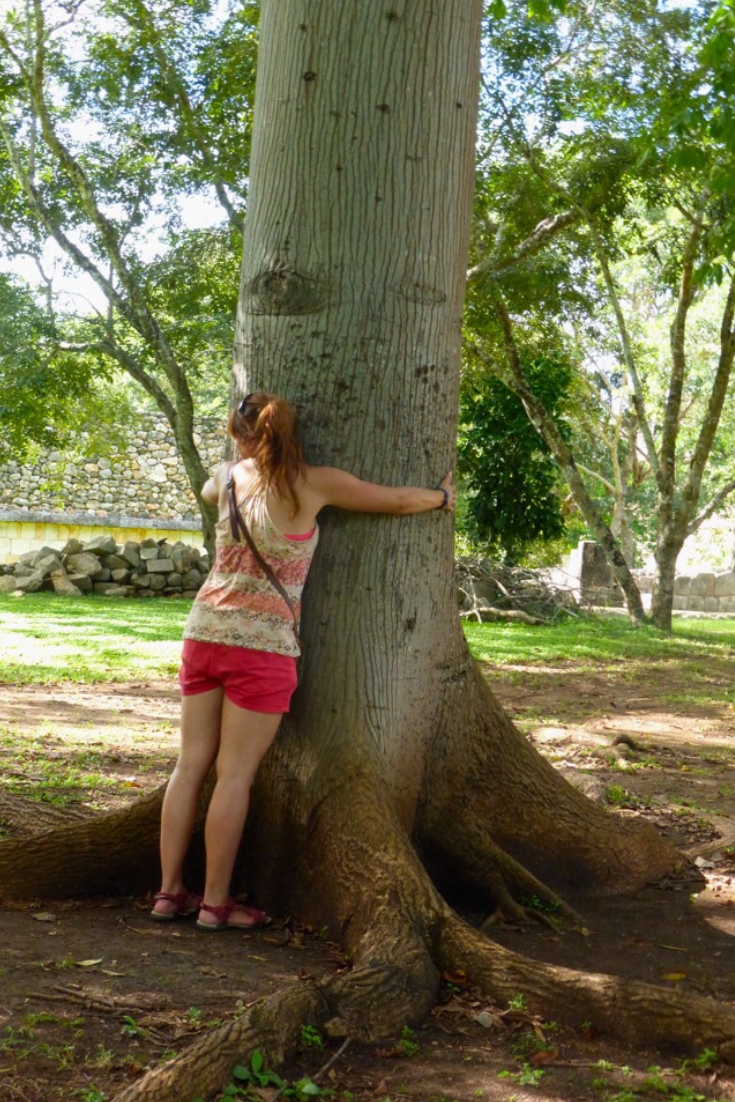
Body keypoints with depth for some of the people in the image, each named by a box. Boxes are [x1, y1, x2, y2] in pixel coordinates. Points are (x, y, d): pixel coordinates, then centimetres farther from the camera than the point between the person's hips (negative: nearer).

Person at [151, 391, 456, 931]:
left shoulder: (231, 477, 8)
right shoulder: (315, 484, -5)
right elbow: (398, 500, 4)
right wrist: (443, 496, 23)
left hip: (206, 630, 5)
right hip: (261, 643, -5)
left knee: (191, 764, 10)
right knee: (235, 774, 0)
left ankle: (170, 891, 16)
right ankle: (216, 902, 6)